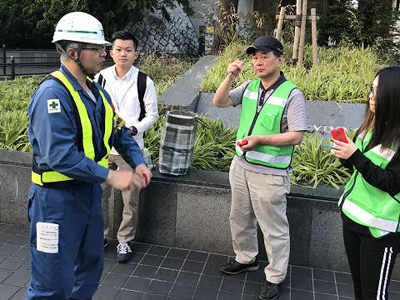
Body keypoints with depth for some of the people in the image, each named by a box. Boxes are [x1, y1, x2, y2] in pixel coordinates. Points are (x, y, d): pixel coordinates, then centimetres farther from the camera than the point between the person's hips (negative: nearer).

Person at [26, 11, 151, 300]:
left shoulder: (98, 92, 7)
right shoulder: (53, 93, -21)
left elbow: (119, 133, 14)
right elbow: (60, 156, -28)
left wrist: (138, 163, -3)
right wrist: (111, 176, -26)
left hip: (90, 190, 9)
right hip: (58, 197, -9)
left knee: (91, 265, 24)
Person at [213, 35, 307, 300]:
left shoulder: (292, 95, -14)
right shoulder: (249, 87, 4)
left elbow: (296, 136, -17)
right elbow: (219, 102, 2)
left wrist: (260, 139, -24)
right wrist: (230, 78, -12)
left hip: (270, 174, -6)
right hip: (241, 166, 7)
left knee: (273, 227, 6)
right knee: (240, 218, 22)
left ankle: (276, 276, 25)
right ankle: (246, 258, 44)